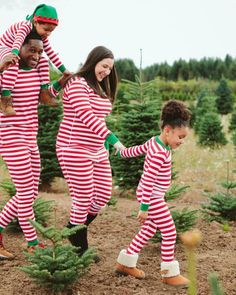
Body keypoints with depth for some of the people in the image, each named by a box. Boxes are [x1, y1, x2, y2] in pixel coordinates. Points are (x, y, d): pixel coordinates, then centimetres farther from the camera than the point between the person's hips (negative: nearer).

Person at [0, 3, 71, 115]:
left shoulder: (42, 35, -3)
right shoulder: (25, 26, -29)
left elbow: (50, 52, 4)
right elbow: (18, 39, -50)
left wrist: (63, 69, 1)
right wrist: (14, 53, -70)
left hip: (20, 53, 8)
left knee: (43, 62, -8)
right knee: (12, 62, -41)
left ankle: (44, 91, -9)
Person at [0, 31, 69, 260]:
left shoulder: (36, 72, 9)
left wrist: (60, 83, 6)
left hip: (30, 140, 8)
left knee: (30, 194, 13)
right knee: (26, 193, -2)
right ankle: (32, 244, 13)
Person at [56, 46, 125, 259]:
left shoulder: (101, 88, 16)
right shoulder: (77, 84, -13)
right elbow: (86, 116, -25)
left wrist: (106, 142, 12)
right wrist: (111, 137, -32)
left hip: (97, 151, 9)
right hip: (75, 149, -9)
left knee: (103, 195, 7)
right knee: (83, 199, -4)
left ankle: (75, 230, 29)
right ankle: (80, 248, 14)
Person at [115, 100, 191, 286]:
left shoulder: (154, 142, 3)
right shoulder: (160, 153, -26)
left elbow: (137, 150, 20)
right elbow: (148, 181, -27)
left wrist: (122, 153, 40)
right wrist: (145, 207, -24)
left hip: (151, 195, 10)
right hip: (152, 198, -10)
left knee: (149, 230, 19)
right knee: (170, 232, -1)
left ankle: (125, 263, 28)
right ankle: (170, 274, 10)